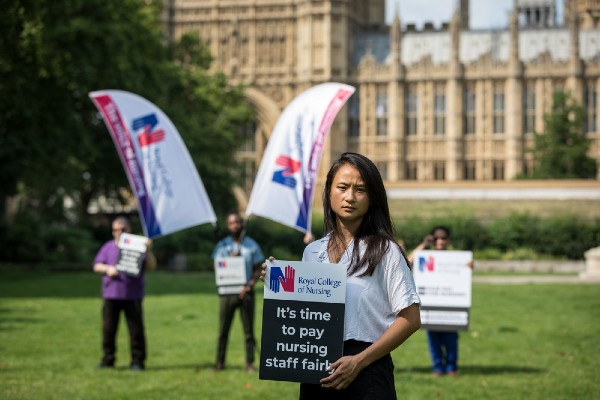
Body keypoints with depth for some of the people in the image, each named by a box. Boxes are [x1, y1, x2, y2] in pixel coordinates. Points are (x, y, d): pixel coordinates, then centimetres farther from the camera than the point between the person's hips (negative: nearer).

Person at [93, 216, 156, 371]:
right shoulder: (108, 247, 14)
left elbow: (151, 266, 1)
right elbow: (96, 266, 11)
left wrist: (148, 251, -15)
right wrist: (107, 269, -9)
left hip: (132, 295, -2)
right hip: (111, 294, 2)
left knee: (136, 329, -2)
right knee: (108, 329, 4)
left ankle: (137, 361, 4)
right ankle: (108, 359, 14)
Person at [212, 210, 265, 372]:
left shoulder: (251, 245, 6)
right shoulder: (222, 246, 7)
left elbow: (257, 270, 4)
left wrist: (249, 285, -12)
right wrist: (231, 258, -14)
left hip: (245, 292, 0)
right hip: (226, 292, 0)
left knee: (248, 330, 1)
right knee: (223, 329, 2)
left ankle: (250, 363, 5)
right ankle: (219, 362, 8)